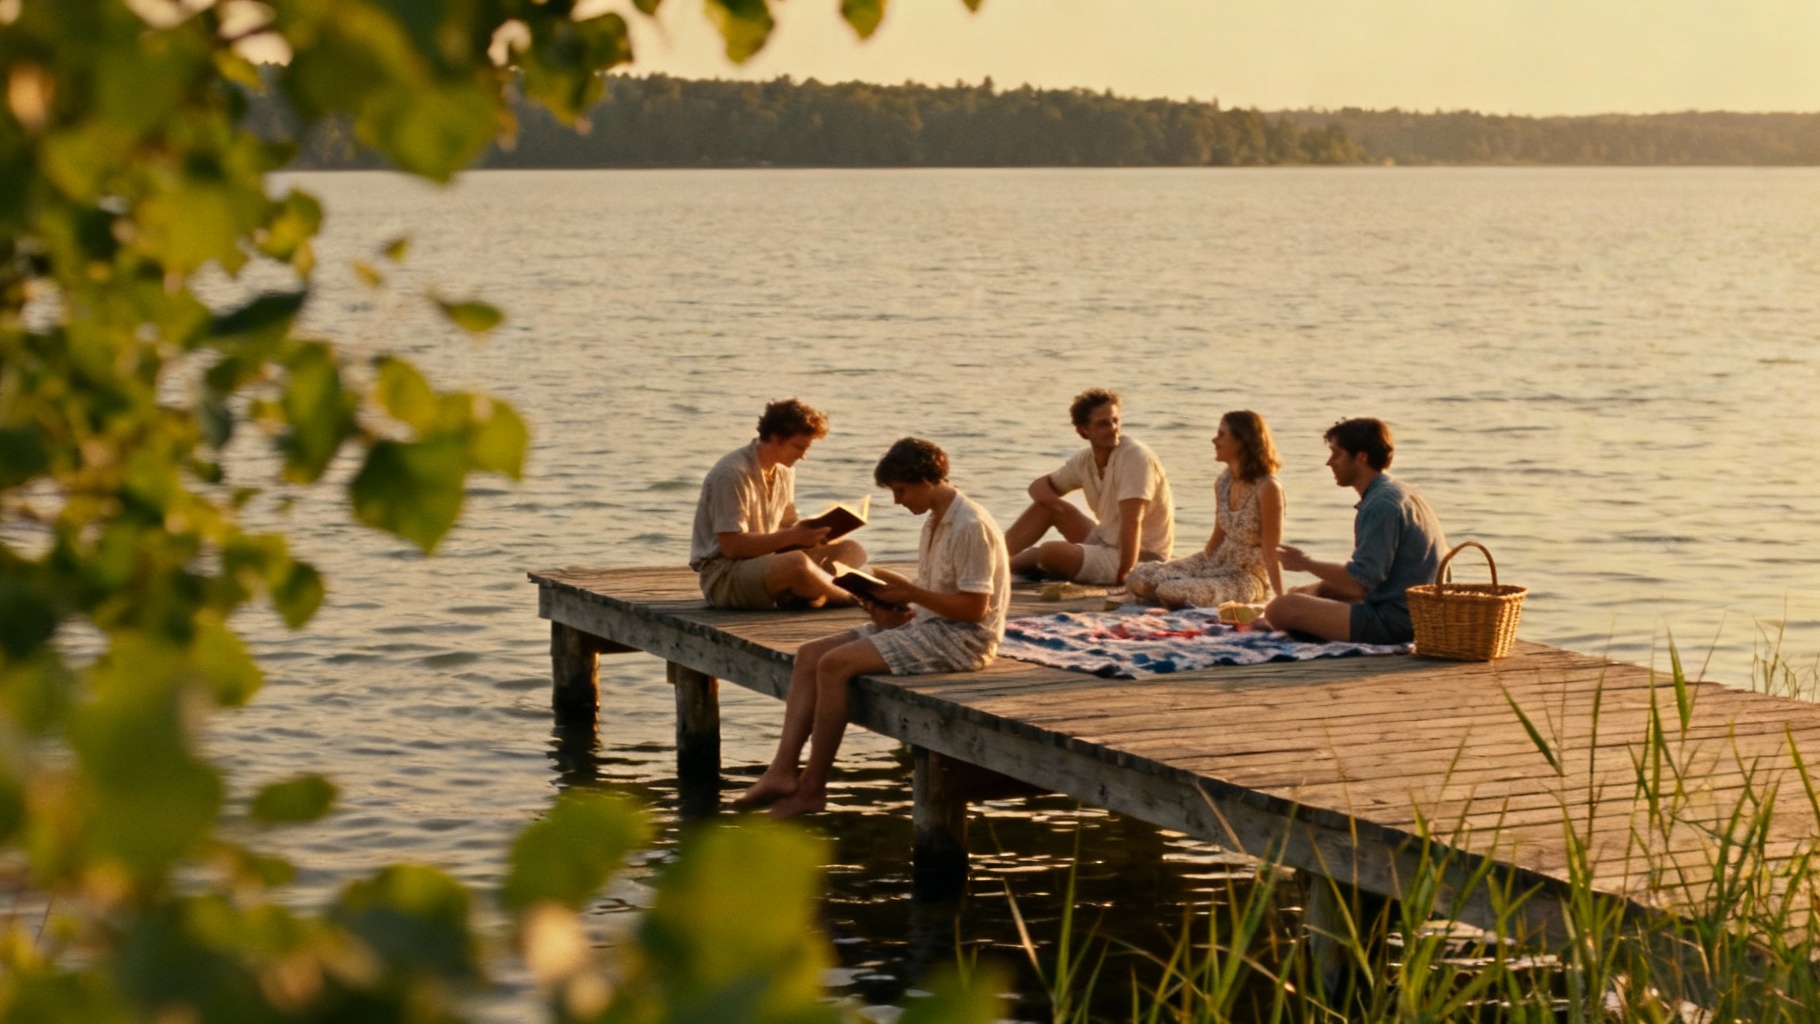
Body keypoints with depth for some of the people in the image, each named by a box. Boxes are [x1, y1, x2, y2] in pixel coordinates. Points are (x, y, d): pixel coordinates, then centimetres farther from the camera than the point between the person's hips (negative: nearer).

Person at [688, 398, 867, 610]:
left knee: (852, 550, -3)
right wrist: (793, 537, -24)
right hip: (722, 574, -9)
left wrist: (808, 533, -10)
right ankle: (853, 598, -14)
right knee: (796, 563, -38)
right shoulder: (732, 474, -18)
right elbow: (731, 546, -22)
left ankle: (810, 596, -28)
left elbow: (787, 528, 13)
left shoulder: (785, 471, 10)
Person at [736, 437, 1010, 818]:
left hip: (961, 638, -10)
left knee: (835, 665, -23)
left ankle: (812, 787, -13)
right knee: (810, 654, -2)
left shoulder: (971, 526, -16)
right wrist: (895, 612, -2)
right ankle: (783, 771, -12)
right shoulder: (935, 522, 15)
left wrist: (907, 592, -18)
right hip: (926, 625, 10)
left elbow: (973, 606, -20)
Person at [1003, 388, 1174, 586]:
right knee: (1046, 505, 7)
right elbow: (1040, 485, 14)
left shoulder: (1134, 456, -22)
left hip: (1139, 557, -8)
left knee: (1050, 552, -24)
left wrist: (1124, 577, -32)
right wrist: (1048, 499, -11)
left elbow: (1132, 522, -28)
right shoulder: (1086, 459, 2)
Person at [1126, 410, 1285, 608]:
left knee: (1173, 591, -30)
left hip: (1249, 576, -7)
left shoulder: (1267, 488, -20)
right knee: (1138, 578, -8)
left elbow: (1271, 554, -18)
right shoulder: (1223, 482, 3)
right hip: (1218, 564, 7)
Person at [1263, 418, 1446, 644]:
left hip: (1394, 621, -11)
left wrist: (1306, 564, -6)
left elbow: (1359, 583, -20)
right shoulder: (1398, 492, 17)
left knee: (1281, 609, -19)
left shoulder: (1381, 504, -17)